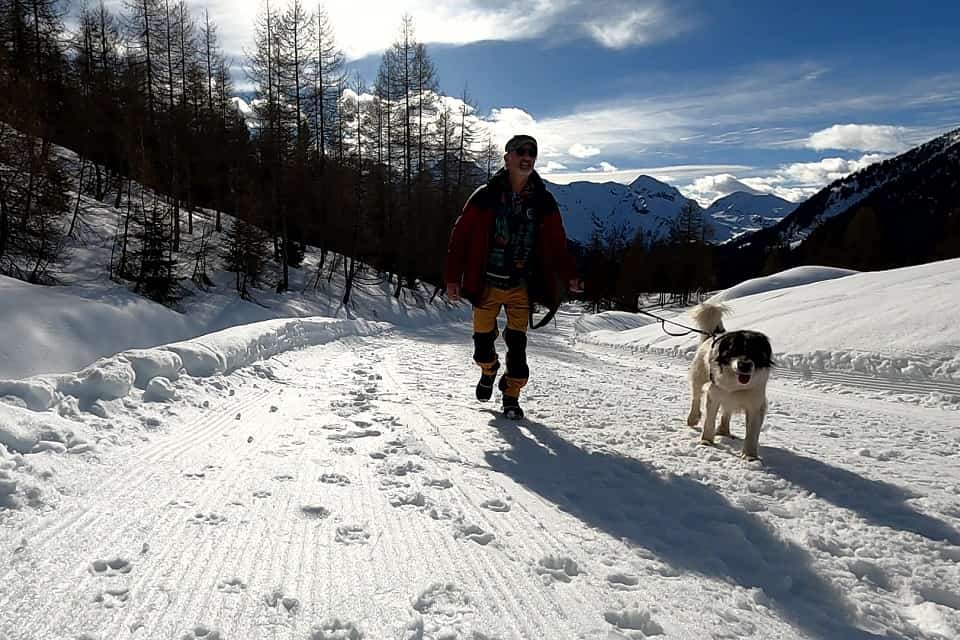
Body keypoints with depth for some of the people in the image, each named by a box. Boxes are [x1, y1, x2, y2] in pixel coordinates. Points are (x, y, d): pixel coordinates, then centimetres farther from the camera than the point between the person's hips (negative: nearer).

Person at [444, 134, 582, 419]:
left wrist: (569, 276, -10)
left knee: (517, 343, -4)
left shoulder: (543, 201, 1)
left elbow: (556, 244, 4)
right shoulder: (486, 195, -6)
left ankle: (511, 396, 14)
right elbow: (461, 236, -3)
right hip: (487, 283, 0)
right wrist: (453, 277, -7)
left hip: (521, 285, 1)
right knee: (483, 337, 10)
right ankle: (488, 371, 42)